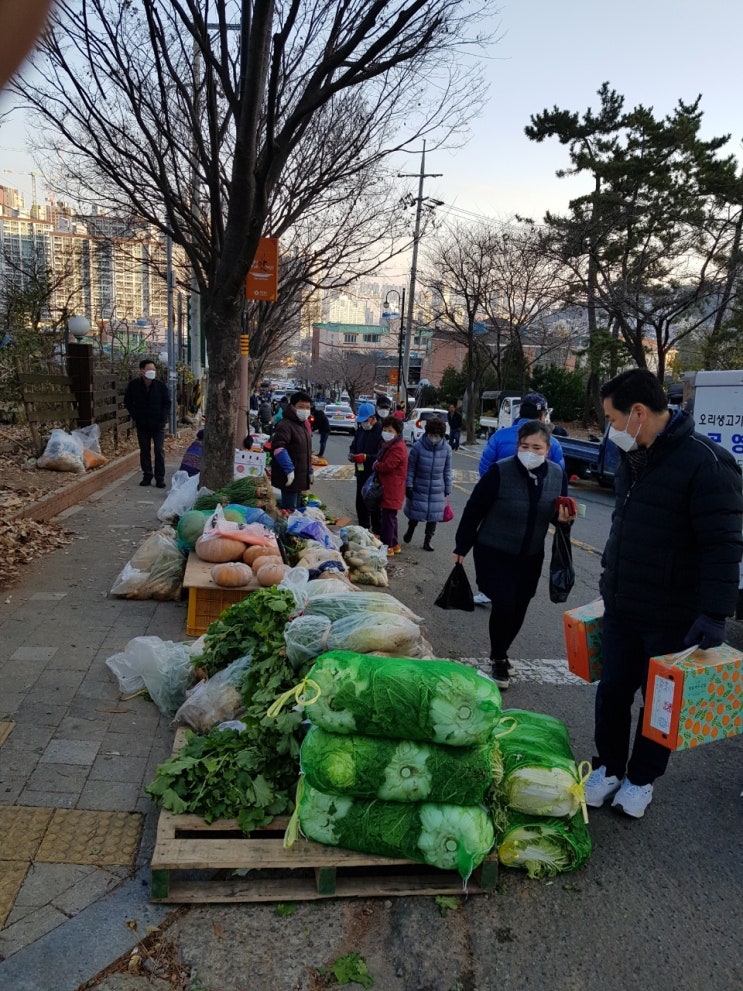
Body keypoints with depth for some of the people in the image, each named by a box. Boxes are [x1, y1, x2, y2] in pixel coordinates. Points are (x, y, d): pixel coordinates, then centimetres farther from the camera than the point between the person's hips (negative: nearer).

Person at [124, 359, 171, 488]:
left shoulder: (160, 385, -5)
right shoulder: (133, 385, -4)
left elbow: (167, 402, 5)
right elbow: (127, 401, 9)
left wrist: (163, 417, -6)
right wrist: (135, 416, 0)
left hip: (158, 425, -1)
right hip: (142, 425, 1)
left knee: (159, 451, -4)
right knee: (144, 451, 9)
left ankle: (160, 478, 2)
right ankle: (147, 476, 19)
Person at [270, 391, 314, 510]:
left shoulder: (303, 424, 16)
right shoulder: (285, 425, -15)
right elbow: (278, 448, -29)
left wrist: (309, 471, 24)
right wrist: (289, 469, -31)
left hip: (301, 477, 10)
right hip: (290, 478, -9)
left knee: (295, 508, 17)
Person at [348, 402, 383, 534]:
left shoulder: (381, 431, -16)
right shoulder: (360, 430, 10)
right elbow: (353, 446, 21)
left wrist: (367, 457, -26)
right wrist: (351, 454, 0)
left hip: (375, 475, -8)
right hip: (361, 474, 8)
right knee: (360, 503, 15)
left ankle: (377, 532, 14)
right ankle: (363, 529, 29)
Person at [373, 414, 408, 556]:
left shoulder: (397, 448, -19)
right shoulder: (389, 445, 16)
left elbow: (386, 466, -23)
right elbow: (383, 462, 22)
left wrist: (376, 465, -4)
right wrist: (378, 465, 1)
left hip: (392, 490, -11)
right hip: (388, 487, 11)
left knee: (388, 518, -5)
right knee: (390, 517, 18)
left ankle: (386, 546, 1)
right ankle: (394, 544, 28)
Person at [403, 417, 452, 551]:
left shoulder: (446, 449, -6)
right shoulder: (418, 447, -15)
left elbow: (447, 471, 3)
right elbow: (410, 468, -7)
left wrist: (447, 491, 6)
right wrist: (408, 486, -8)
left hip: (437, 491, 2)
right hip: (419, 489, -2)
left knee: (433, 517, 8)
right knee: (415, 514, 11)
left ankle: (427, 541, 25)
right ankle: (410, 530, 42)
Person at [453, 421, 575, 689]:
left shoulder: (557, 474, -6)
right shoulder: (499, 472, -20)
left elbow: (556, 514, 10)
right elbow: (473, 511, -11)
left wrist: (564, 518, -14)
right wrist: (461, 547, -6)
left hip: (531, 556, 5)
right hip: (494, 553, -4)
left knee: (518, 609, 12)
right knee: (504, 603, -13)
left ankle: (501, 652, 38)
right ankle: (498, 659, 12)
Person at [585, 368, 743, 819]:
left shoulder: (705, 463, -19)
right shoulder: (635, 458, 7)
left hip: (672, 619, -6)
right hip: (620, 609, 7)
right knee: (613, 692, 14)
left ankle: (641, 780, 31)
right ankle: (609, 769, 34)